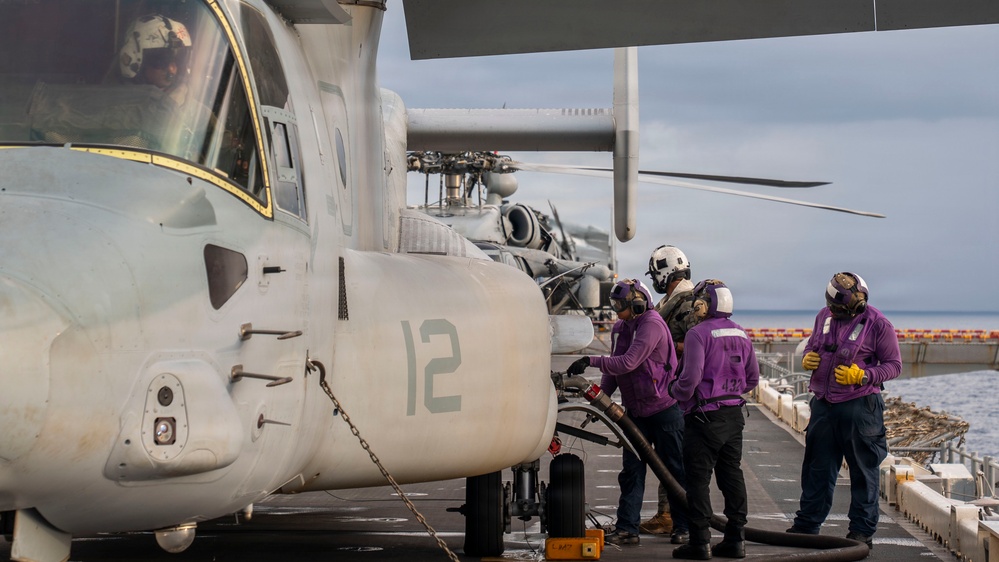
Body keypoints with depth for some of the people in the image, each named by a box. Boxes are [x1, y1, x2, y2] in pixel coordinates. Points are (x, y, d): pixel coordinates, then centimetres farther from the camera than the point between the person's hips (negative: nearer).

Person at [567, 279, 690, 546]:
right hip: (635, 411, 8)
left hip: (664, 409, -8)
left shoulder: (652, 324, -18)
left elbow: (628, 363, -27)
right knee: (631, 471, 4)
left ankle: (683, 526, 13)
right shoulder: (619, 328, 8)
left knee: (674, 470, 3)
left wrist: (590, 361, -28)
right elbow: (614, 369, 12)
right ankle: (626, 528, 5)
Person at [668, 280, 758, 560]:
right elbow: (752, 378, 16)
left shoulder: (699, 334, -14)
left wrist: (677, 392, -2)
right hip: (734, 416, 7)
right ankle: (735, 539, 15)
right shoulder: (741, 334, 10)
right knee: (731, 474, 13)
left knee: (698, 479, -1)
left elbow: (691, 377, -21)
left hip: (704, 417, -7)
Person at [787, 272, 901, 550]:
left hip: (860, 407, -5)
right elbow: (812, 345, 23)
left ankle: (863, 530, 11)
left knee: (863, 471, 3)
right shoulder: (825, 316, 7)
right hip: (824, 404, 5)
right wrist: (807, 358, 0)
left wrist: (862, 375, -20)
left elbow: (893, 365, -6)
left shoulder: (878, 324, -9)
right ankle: (806, 525, 21)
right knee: (817, 468, 12)